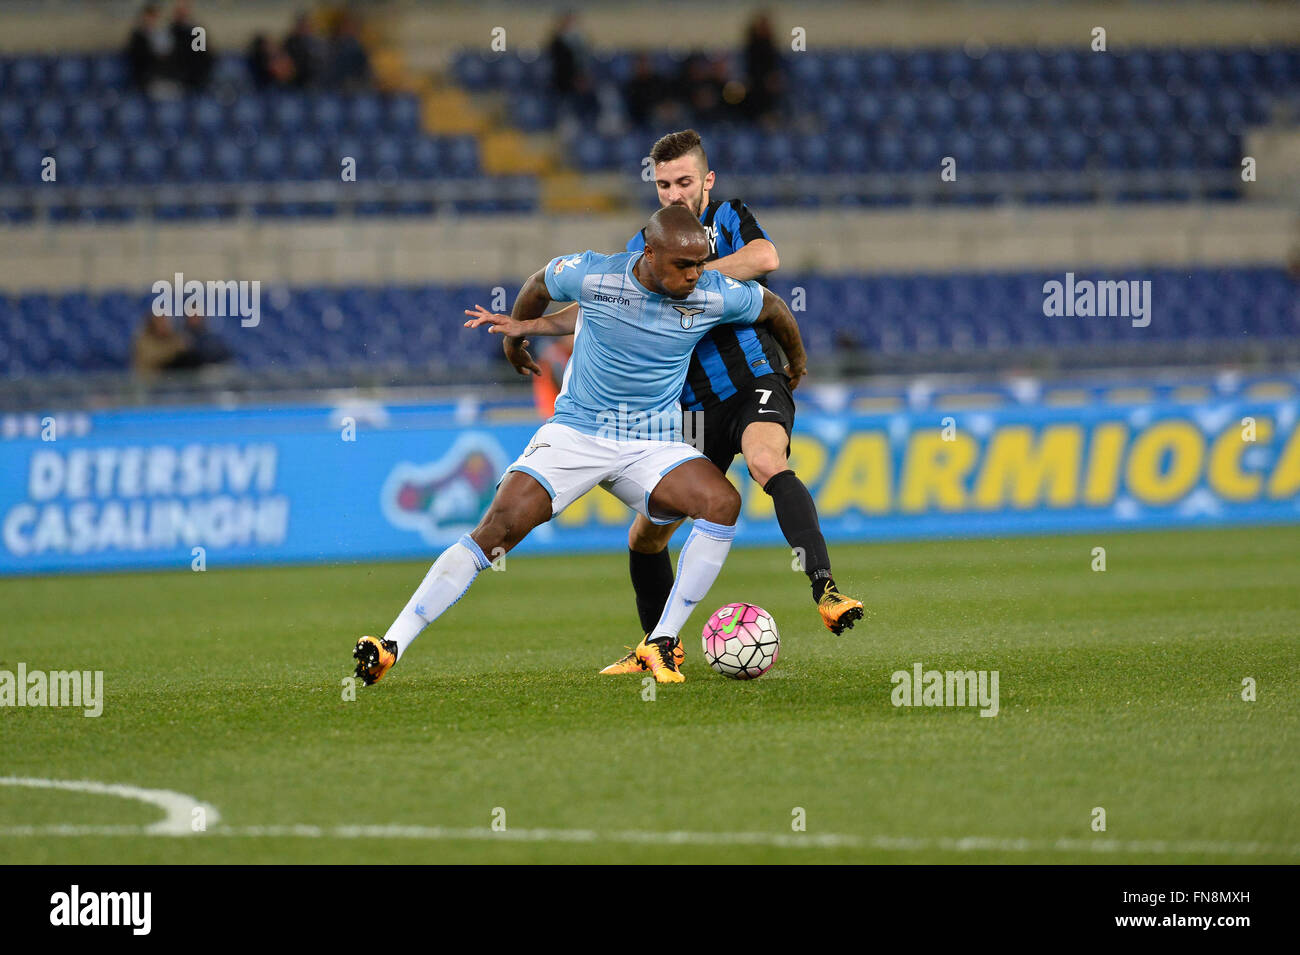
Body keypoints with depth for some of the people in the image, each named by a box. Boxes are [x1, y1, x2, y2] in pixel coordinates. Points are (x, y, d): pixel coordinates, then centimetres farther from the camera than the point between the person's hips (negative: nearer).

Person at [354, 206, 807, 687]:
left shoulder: (714, 295, -11)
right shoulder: (592, 275, -14)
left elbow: (774, 308, 10)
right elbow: (539, 284, 9)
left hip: (653, 445, 2)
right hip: (575, 431, -1)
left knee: (722, 502, -28)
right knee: (497, 529, -19)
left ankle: (661, 642, -19)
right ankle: (391, 645, -17)